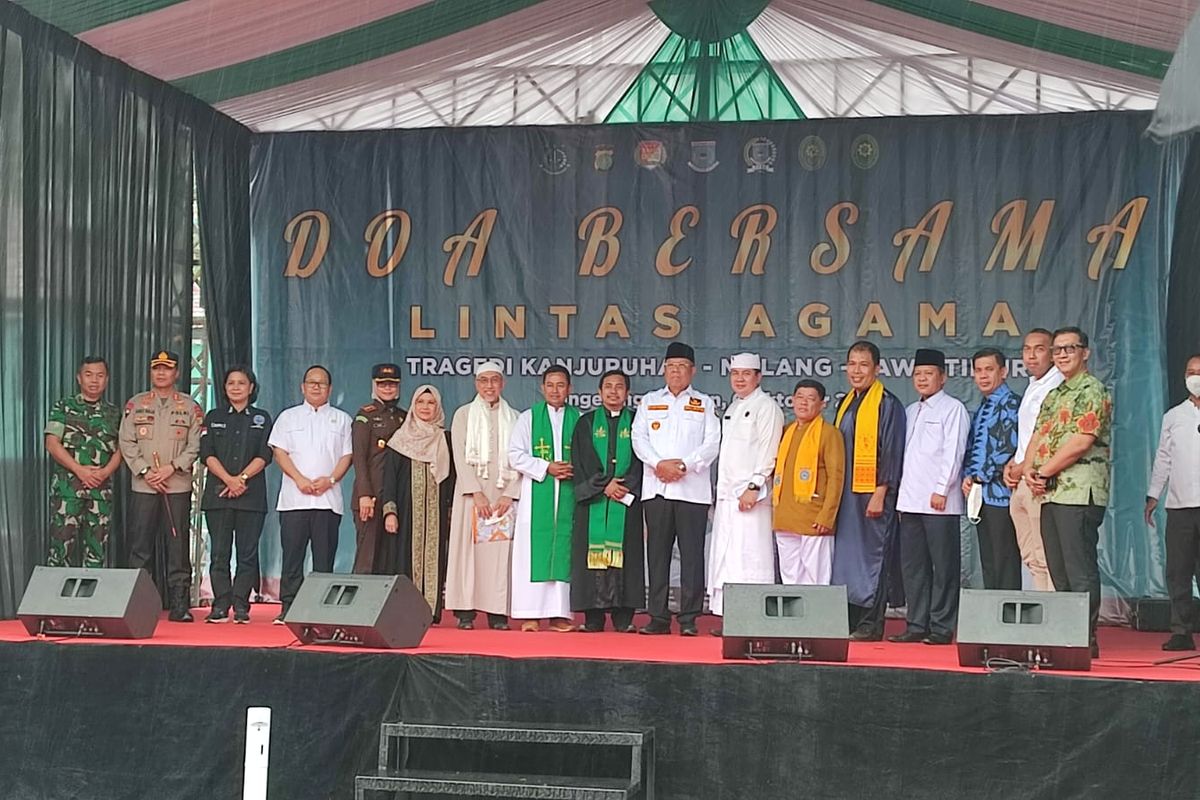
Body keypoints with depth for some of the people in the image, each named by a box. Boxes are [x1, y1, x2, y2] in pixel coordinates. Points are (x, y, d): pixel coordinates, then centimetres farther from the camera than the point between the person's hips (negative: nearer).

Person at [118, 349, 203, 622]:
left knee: (178, 546, -1)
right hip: (142, 487, 1)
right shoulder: (135, 404, 11)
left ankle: (180, 606, 2)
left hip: (178, 487, -1)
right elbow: (126, 443, 5)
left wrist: (172, 467, -12)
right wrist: (145, 471, -7)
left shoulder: (190, 407, 8)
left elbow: (196, 445, 1)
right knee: (141, 547, 0)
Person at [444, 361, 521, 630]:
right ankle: (465, 611, -6)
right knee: (469, 545, -7)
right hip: (472, 492, -1)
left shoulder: (514, 418, 13)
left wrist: (509, 495, -7)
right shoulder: (464, 414, 9)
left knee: (500, 550, -4)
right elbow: (460, 457, 0)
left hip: (504, 495, 1)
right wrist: (476, 493, -11)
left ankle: (497, 612, -4)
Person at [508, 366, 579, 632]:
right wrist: (546, 468, -10)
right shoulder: (528, 418, 8)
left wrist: (575, 470, -9)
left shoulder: (579, 419, 11)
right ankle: (531, 614, -4)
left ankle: (558, 614, 1)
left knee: (563, 550, -1)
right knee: (534, 549, -5)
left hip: (568, 494, 2)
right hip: (536, 494, -1)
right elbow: (515, 455, 1)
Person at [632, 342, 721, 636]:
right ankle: (658, 617, 8)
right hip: (656, 488, 2)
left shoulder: (705, 404, 12)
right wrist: (660, 464, -10)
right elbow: (639, 438, 6)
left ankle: (689, 619, -3)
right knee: (657, 552, 3)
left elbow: (712, 443, 1)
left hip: (692, 488, -2)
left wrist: (683, 465, -12)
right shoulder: (649, 401, 16)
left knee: (692, 552, -5)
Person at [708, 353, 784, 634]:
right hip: (727, 494, 9)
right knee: (724, 557, 6)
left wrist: (754, 487, -19)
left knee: (750, 556, -12)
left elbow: (768, 452, -12)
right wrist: (720, 490, 19)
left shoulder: (766, 406, -4)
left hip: (750, 494, -9)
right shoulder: (732, 408, 22)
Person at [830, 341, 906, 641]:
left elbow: (891, 452, -11)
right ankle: (847, 622, 12)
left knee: (872, 556, -4)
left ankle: (871, 624, 1)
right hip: (845, 492, 7)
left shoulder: (888, 404, -6)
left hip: (873, 493, -7)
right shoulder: (846, 404, 16)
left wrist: (880, 493, -16)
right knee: (846, 555, 7)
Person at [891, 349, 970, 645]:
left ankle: (942, 628, 0)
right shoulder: (910, 411, 20)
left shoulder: (953, 408, -1)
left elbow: (953, 452, -8)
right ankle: (917, 625, 13)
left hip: (940, 502, -7)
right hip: (910, 500, 7)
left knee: (944, 565, -3)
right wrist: (902, 493, 13)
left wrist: (941, 489, -15)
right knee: (912, 565, 7)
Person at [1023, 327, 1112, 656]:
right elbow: (1038, 436, 17)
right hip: (1050, 493, 9)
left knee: (1081, 570, -8)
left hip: (1079, 491, -9)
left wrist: (1044, 471, -10)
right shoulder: (1054, 395, 21)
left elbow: (1081, 442, -17)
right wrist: (1030, 468, -3)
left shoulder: (1092, 391, -7)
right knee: (1058, 571, 11)